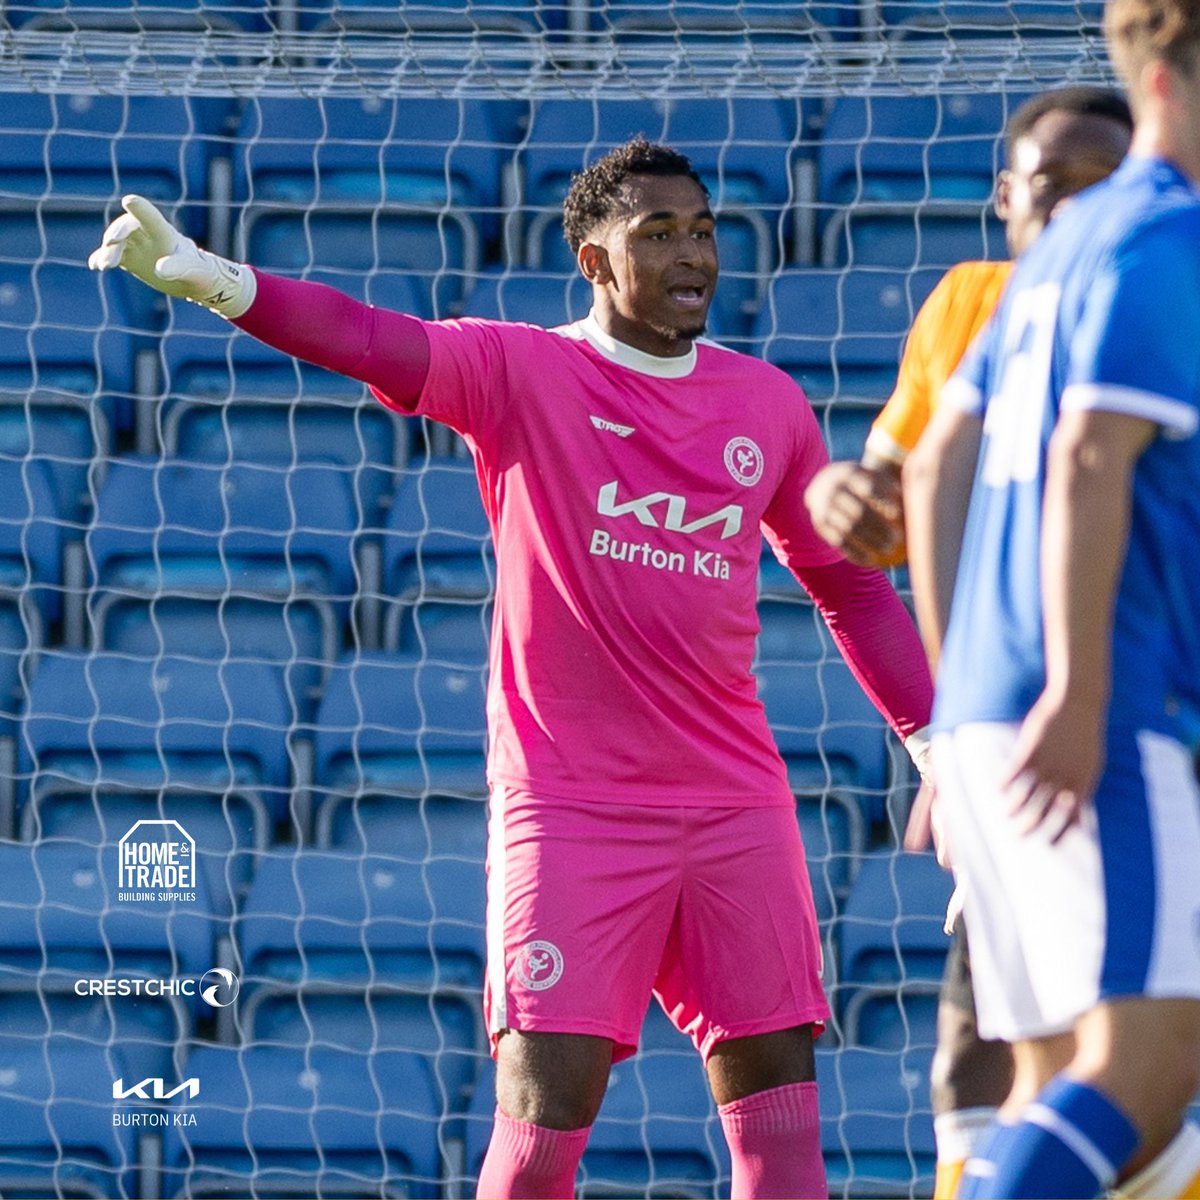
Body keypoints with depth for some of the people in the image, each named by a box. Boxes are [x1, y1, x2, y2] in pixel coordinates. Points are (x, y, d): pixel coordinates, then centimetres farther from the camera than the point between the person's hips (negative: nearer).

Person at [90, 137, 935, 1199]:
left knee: (777, 1113, 1)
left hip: (737, 806, 4)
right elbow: (370, 341, -17)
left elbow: (849, 586, 22)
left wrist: (930, 734, 15)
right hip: (568, 811, -4)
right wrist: (215, 281, -34)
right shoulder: (520, 374, -1)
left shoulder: (768, 405, 11)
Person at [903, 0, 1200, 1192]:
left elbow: (937, 467, 22)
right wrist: (1079, 692, -24)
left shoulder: (1070, 243, 22)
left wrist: (954, 699, 22)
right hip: (1099, 725, -10)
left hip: (989, 720, 10)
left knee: (1068, 1090, 8)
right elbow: (1090, 458, -19)